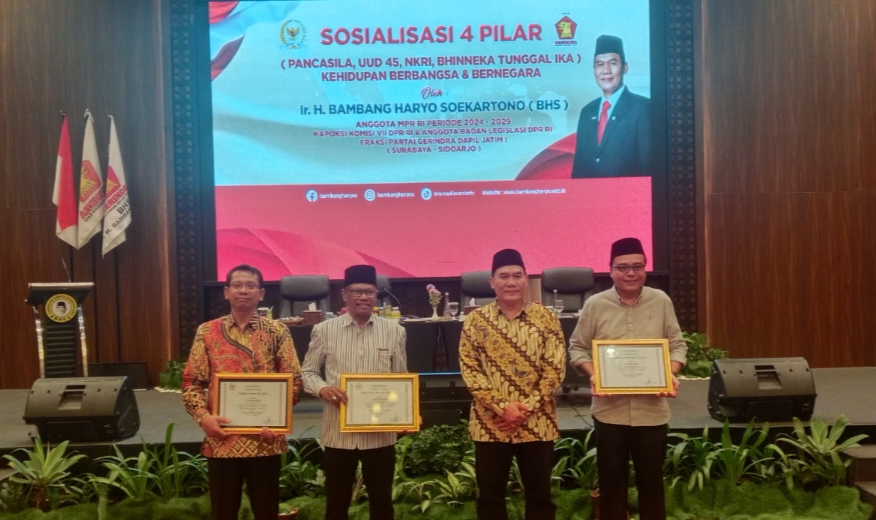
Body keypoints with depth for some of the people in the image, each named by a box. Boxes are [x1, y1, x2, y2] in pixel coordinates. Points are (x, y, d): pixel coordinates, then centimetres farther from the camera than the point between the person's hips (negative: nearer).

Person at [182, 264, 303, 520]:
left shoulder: (277, 332, 1)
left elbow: (294, 381, 0)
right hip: (222, 439, 1)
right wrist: (203, 417, -12)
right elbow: (191, 382, 4)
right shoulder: (207, 332, 4)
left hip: (265, 439, 0)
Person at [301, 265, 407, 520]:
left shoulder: (394, 331, 3)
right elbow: (307, 372, 7)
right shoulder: (324, 330, 0)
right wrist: (322, 388, -14)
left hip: (380, 433, 1)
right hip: (338, 431, 0)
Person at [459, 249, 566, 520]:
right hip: (490, 423, 0)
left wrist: (528, 407, -13)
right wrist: (502, 407, -14)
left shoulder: (546, 317, 0)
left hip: (537, 423, 0)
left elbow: (555, 369, -4)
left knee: (540, 495, 12)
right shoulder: (476, 320, 0)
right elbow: (469, 369, -5)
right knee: (490, 496, 11)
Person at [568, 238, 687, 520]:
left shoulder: (661, 301, 1)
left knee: (651, 480, 14)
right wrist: (593, 375, -14)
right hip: (610, 410, -1)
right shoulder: (595, 304, -3)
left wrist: (671, 374, -12)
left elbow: (677, 344, 6)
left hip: (652, 410, 1)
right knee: (611, 480, 11)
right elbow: (577, 347, 2)